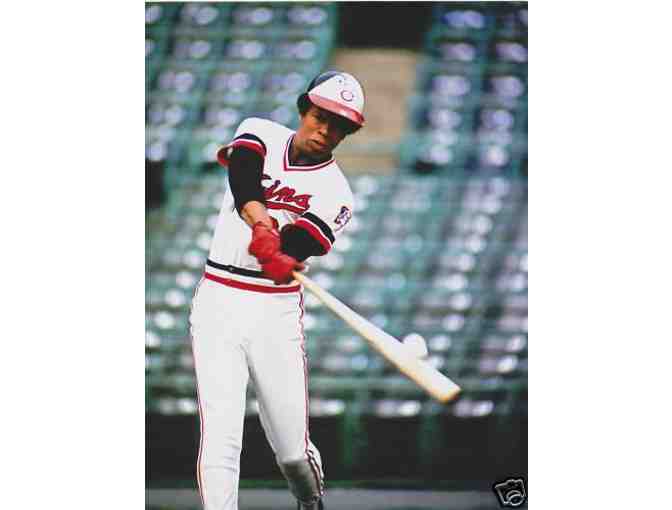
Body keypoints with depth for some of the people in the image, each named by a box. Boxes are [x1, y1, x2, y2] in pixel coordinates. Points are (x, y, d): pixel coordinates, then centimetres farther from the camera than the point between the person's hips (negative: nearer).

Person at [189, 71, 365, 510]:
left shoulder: (335, 193, 0)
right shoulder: (261, 133, 5)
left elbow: (292, 250, -16)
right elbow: (244, 176, -19)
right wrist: (261, 224, -36)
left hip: (278, 312, 0)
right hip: (218, 305, 0)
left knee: (293, 449, 3)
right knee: (220, 440, -12)